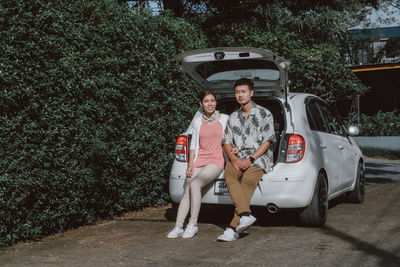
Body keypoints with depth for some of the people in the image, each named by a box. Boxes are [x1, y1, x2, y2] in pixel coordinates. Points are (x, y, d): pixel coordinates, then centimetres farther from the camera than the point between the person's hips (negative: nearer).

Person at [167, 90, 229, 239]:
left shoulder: (224, 119, 7)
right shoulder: (197, 121, 15)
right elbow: (193, 145, 15)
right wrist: (190, 164, 5)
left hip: (215, 161, -4)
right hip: (198, 161, 4)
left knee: (195, 184, -27)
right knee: (186, 192, -15)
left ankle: (193, 225, -21)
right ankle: (178, 227, -16)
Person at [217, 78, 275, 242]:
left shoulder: (264, 114, 5)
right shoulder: (233, 117, 21)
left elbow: (267, 141, -3)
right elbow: (226, 142, 15)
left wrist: (250, 159, -15)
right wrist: (233, 158, -7)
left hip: (259, 157, -4)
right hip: (238, 156, 4)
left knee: (247, 183, -32)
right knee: (229, 175, -31)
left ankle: (233, 228, -38)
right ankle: (246, 214, -42)